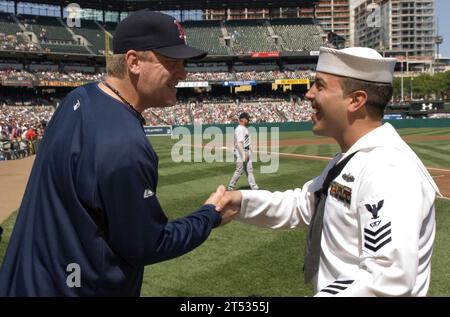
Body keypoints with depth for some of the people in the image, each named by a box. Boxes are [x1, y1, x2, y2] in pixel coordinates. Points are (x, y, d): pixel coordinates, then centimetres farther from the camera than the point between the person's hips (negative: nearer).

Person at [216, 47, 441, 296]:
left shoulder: (388, 170, -24)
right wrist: (244, 200, 2)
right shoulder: (347, 161, 7)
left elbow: (390, 279, -32)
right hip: (327, 288, 8)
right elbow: (303, 204, 17)